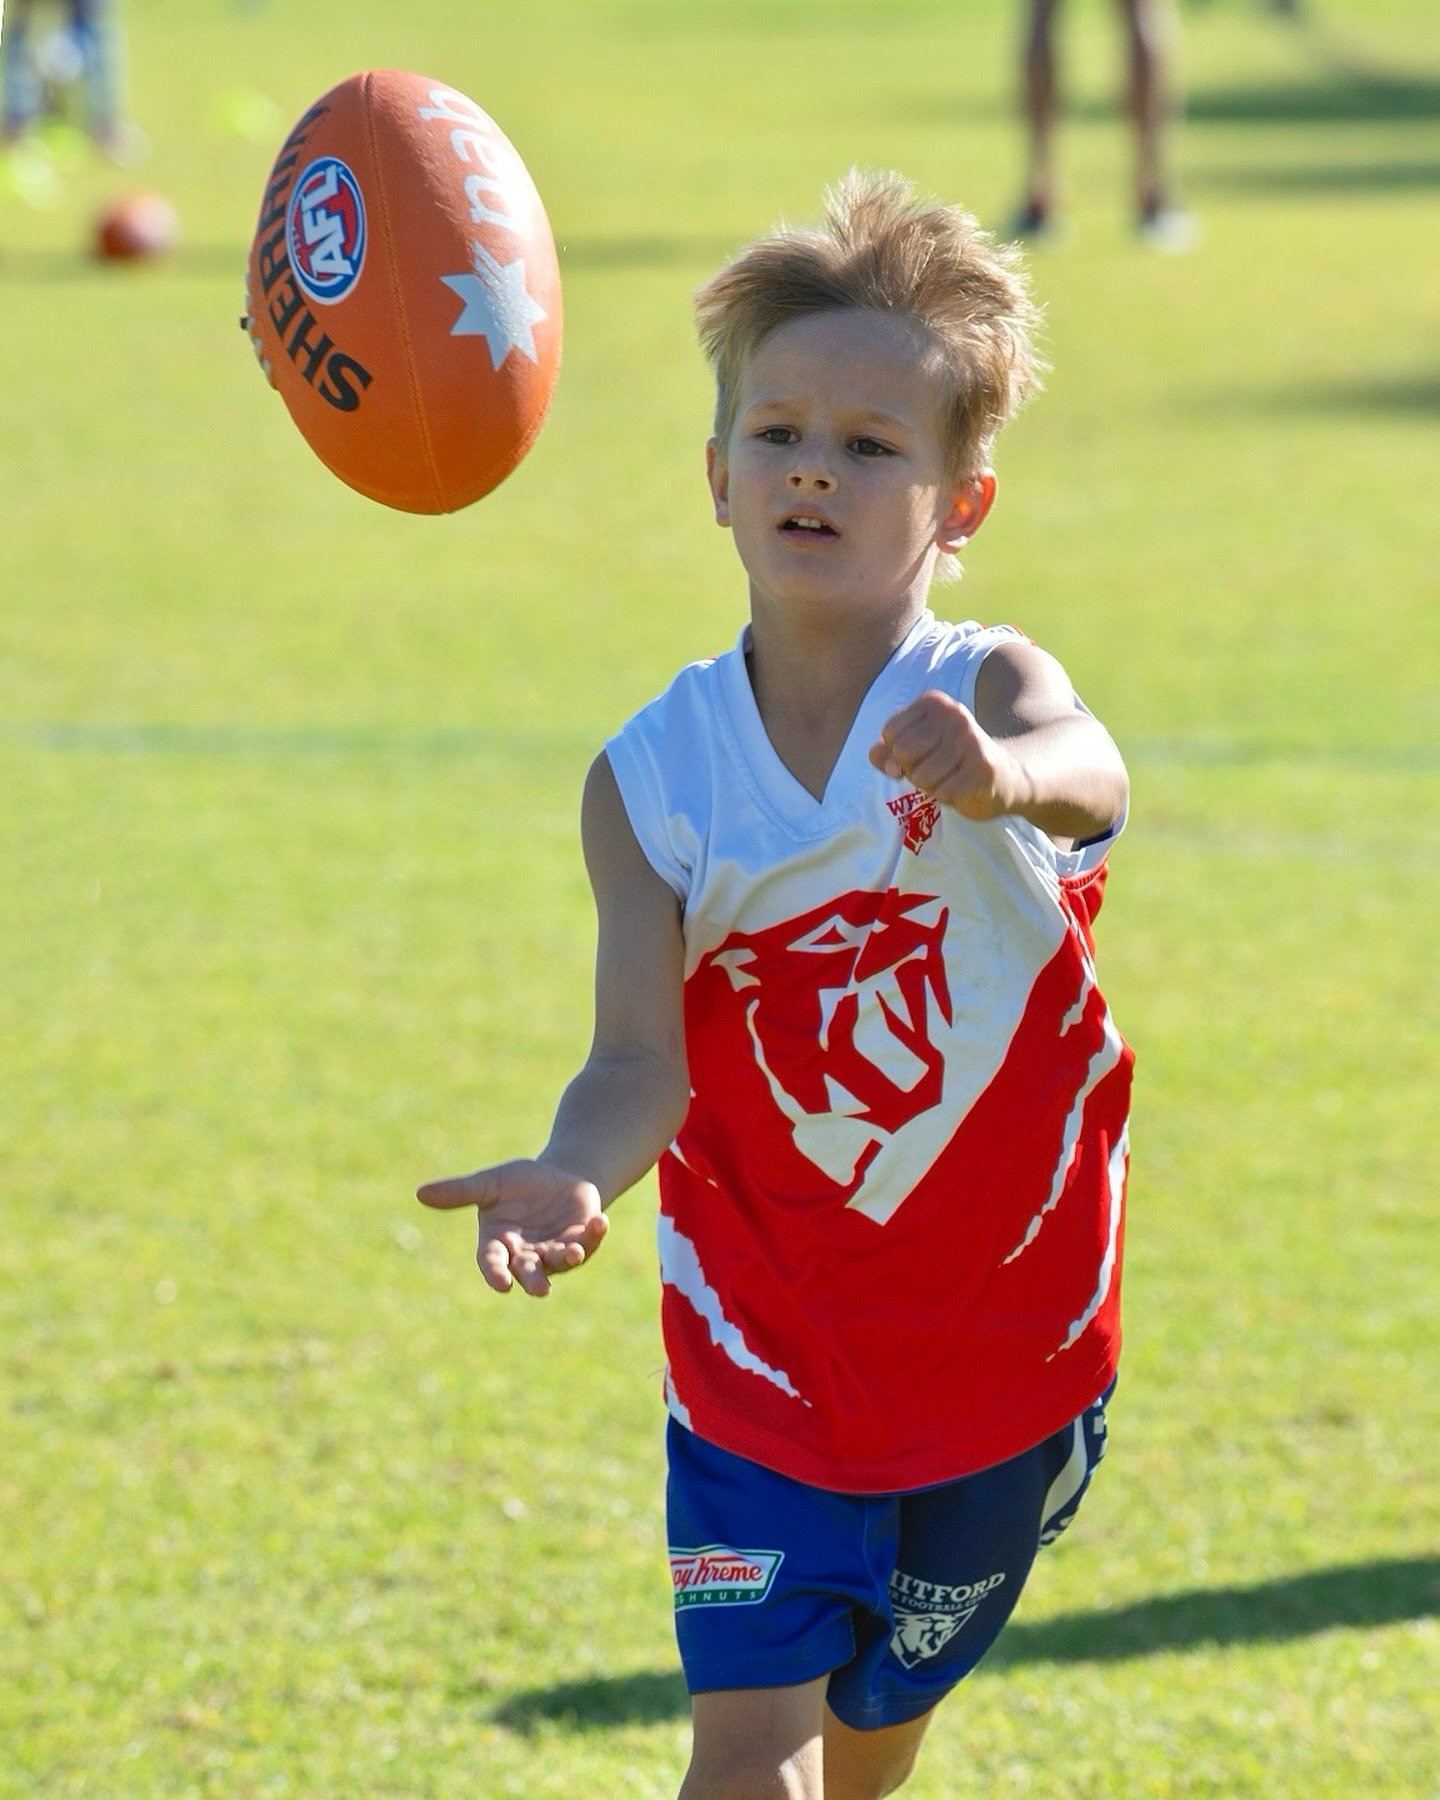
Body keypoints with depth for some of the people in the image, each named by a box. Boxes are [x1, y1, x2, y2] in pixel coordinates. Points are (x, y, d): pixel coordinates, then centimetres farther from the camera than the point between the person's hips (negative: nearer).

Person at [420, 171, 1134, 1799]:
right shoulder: (653, 776, -10)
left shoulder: (987, 691, -15)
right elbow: (644, 1060, -17)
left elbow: (1091, 771, -41)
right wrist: (578, 1178, -40)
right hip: (766, 1343, 0)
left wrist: (1007, 774, -66)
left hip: (1005, 1343, 0)